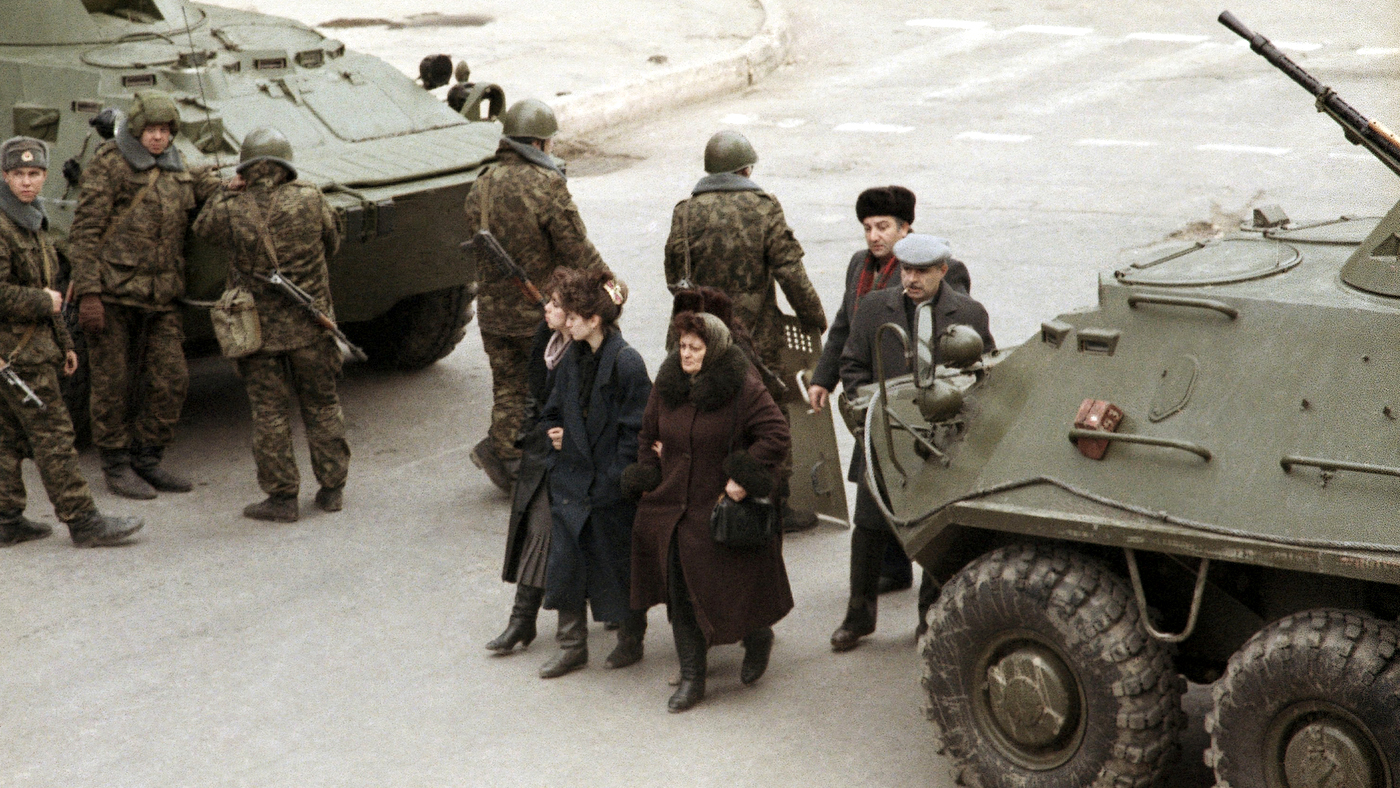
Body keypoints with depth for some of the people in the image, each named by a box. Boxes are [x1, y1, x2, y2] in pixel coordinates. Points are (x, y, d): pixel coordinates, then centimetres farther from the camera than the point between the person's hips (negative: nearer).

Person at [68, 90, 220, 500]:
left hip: (160, 297, 6)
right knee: (113, 384, 2)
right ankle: (116, 466, 14)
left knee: (170, 380, 4)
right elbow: (85, 231, -10)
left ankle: (147, 461, 18)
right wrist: (88, 293, -17)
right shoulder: (108, 165, -7)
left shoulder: (175, 167, 11)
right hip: (112, 291, -6)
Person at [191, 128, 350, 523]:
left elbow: (202, 227, 10)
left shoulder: (232, 212, -11)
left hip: (258, 328, -1)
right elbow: (332, 244, 6)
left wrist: (227, 193, 17)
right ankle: (332, 489, 19)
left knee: (269, 413, 6)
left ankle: (281, 497, 6)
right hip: (310, 326, 1)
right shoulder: (309, 200, -10)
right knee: (322, 406, 14)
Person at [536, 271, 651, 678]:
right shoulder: (572, 358, 6)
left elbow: (634, 430, -14)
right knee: (566, 559, 6)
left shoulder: (627, 363, -15)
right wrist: (554, 431, 0)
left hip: (612, 484, -6)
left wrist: (617, 477, -17)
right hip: (572, 477, 6)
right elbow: (555, 408, 20)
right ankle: (571, 646, 17)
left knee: (618, 561, 7)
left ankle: (630, 640, 26)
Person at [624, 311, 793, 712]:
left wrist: (745, 479, -20)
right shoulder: (667, 386, 5)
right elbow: (650, 436, 19)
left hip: (723, 510, -5)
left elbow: (776, 435, -15)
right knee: (681, 595, 3)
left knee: (730, 589, 2)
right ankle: (691, 679, 11)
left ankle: (759, 637, 35)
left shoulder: (743, 389, -13)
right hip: (672, 507, 5)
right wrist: (650, 479, 10)